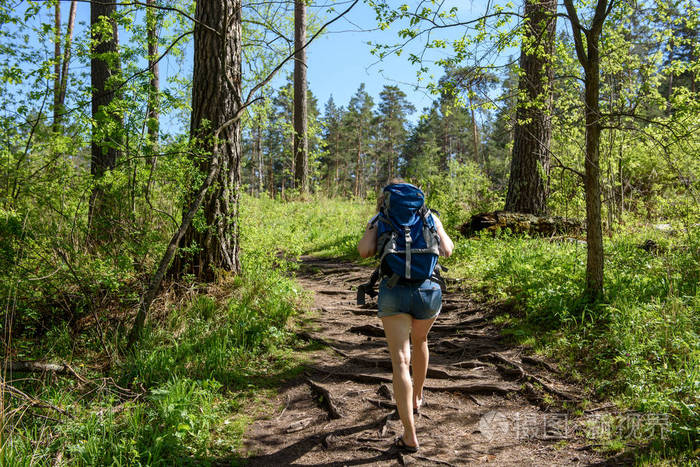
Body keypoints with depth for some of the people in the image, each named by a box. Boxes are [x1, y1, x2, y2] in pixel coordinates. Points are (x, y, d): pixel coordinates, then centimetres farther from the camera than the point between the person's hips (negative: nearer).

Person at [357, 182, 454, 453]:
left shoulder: (380, 220, 11)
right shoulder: (430, 216, 14)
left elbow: (364, 251, -3)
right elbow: (447, 251, 6)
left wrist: (372, 228, 16)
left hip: (394, 292, -2)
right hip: (429, 291, 2)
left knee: (401, 362, -2)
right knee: (419, 340, 31)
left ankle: (409, 436, -7)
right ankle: (416, 398, 48)